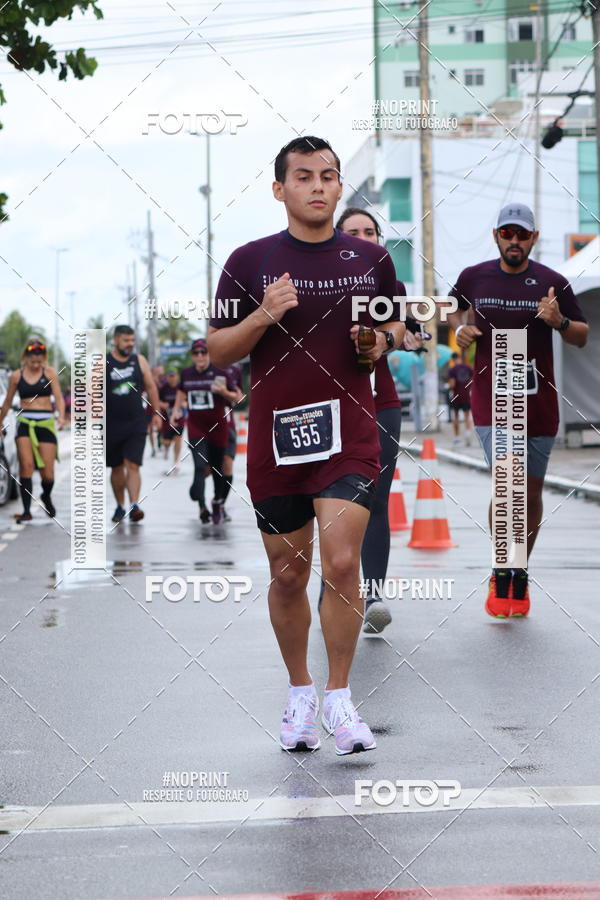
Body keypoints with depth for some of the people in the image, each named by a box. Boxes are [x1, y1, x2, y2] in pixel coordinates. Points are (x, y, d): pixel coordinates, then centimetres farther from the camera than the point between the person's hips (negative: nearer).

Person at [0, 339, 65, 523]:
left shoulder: (50, 373, 4)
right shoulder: (16, 376, 6)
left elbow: (59, 397, -2)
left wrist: (61, 416, -19)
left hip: (46, 423, 0)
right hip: (24, 423, 0)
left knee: (48, 473, -1)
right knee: (26, 465, -17)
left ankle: (46, 496, 33)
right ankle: (27, 511, -13)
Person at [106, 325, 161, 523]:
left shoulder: (139, 361, 6)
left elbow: (151, 387, 13)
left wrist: (156, 412, 11)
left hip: (136, 423, 0)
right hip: (112, 423, 0)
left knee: (133, 465, -12)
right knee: (117, 468, 10)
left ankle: (134, 505, -21)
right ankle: (120, 506, 23)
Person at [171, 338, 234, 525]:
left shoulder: (219, 373, -7)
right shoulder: (186, 374, 3)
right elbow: (181, 391, 24)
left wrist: (223, 392, -22)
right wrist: (176, 410, 12)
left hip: (217, 426, -1)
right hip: (196, 426, 1)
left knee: (217, 467, 10)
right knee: (200, 466, -14)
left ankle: (217, 504, 28)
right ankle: (202, 506, -18)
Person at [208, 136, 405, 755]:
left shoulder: (371, 259, 6)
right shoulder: (249, 261, 1)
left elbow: (397, 325, 21)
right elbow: (217, 352, 2)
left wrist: (381, 341, -2)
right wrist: (263, 315, -15)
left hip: (349, 436, 0)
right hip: (275, 439, 0)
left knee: (342, 564, -14)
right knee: (287, 576, 8)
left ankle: (339, 699, 2)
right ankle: (300, 694, 28)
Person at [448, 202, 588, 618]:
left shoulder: (553, 283, -2)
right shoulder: (473, 277, 2)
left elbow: (582, 338, 3)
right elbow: (456, 307, 24)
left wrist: (560, 322, -17)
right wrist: (460, 327, 2)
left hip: (538, 401, 1)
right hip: (491, 400, -1)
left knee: (531, 493, 11)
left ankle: (521, 573, 29)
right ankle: (501, 575, -2)